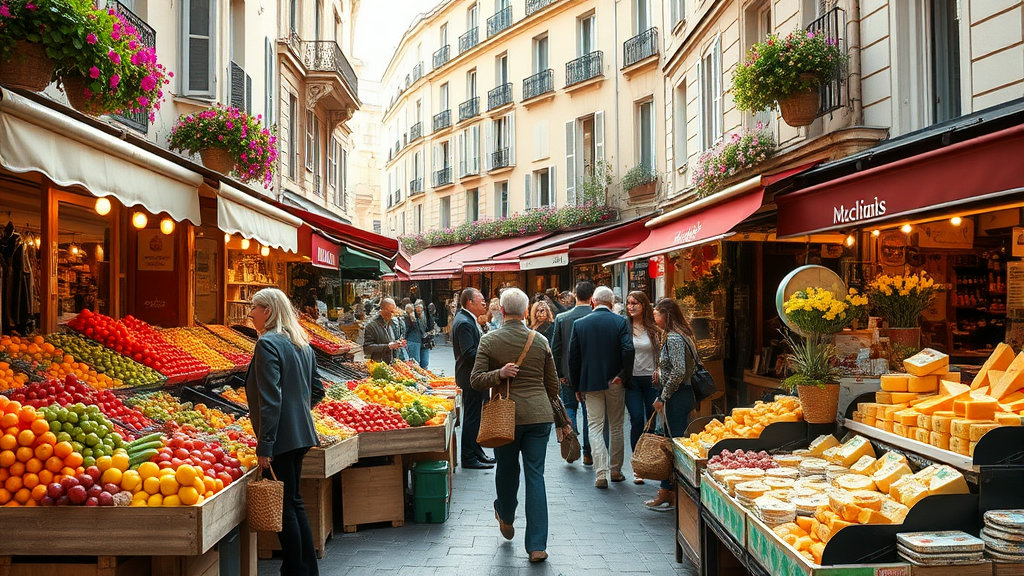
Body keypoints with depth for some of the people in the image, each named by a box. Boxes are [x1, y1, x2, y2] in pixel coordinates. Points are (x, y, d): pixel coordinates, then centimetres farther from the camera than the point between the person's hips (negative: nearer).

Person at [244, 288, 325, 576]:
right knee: (294, 501, 17)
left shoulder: (268, 344, -14)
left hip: (282, 436, -9)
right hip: (301, 434, 9)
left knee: (285, 506, -1)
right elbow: (317, 390, 18)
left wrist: (264, 446, -19)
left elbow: (270, 399, -20)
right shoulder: (302, 344, 12)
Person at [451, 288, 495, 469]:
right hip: (470, 377, -11)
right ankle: (469, 458, 5)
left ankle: (477, 451, 29)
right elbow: (470, 353, -25)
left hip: (474, 376, 11)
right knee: (471, 418, -3)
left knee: (474, 416, 18)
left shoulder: (468, 320, 13)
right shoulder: (464, 323, -20)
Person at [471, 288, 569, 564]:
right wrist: (561, 419, 20)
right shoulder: (540, 340, 3)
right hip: (539, 415, 1)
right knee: (535, 475, 3)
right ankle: (537, 546, 1)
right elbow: (553, 385, 10)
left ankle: (506, 519, 45)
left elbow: (476, 381, -8)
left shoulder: (489, 340, -3)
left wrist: (499, 374, -15)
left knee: (506, 468, 19)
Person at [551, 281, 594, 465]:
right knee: (589, 412, 9)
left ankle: (569, 426, -13)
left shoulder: (561, 318, -4)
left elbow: (555, 349, -1)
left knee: (569, 406, 19)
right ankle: (588, 455, 12)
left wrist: (559, 374, 7)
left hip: (569, 373, 1)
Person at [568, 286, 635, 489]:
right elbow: (628, 350, -16)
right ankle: (616, 470, 21)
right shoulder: (620, 322, -4)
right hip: (615, 382, 0)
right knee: (616, 427, 13)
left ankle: (600, 473, -7)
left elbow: (573, 357, 1)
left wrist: (576, 386, 8)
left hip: (590, 383, 0)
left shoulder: (579, 323, -1)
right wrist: (624, 376, -5)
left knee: (595, 428, 3)